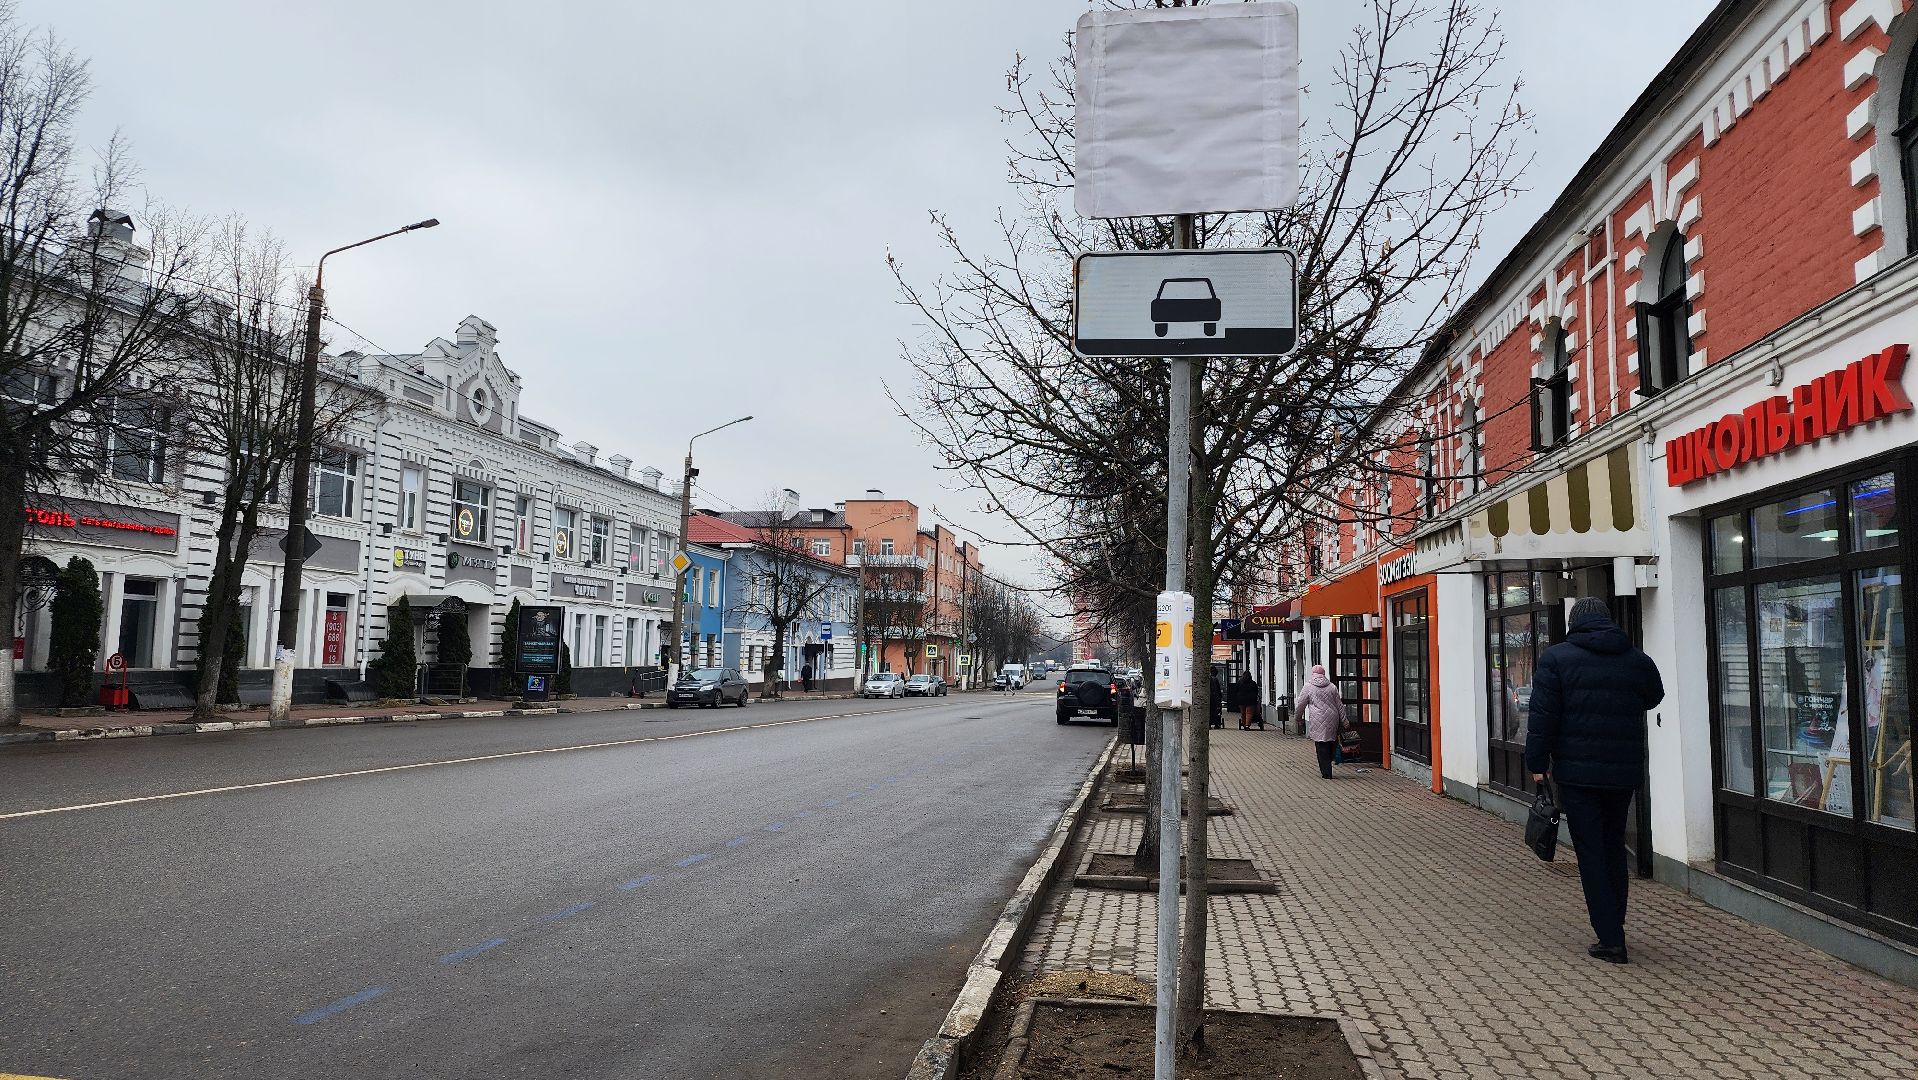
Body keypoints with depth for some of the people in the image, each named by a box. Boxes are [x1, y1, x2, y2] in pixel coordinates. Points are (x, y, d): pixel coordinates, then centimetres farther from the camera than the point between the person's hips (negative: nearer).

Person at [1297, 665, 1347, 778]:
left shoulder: (1308, 687, 0)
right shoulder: (1332, 687, 9)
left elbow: (1301, 705, 4)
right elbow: (1339, 706, 10)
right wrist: (1344, 721, 14)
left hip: (1318, 722, -3)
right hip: (1332, 720, 3)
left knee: (1322, 747, -1)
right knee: (1331, 744, 14)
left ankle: (1326, 772, -3)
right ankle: (1326, 767, 17)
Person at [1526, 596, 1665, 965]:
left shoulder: (1556, 658, -6)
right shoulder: (1637, 660, 5)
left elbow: (1543, 714, -10)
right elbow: (1654, 697, 24)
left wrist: (1537, 763, -4)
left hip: (1577, 772, -4)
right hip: (1624, 772, 4)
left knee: (1591, 852, 1)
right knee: (1614, 846, 19)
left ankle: (1611, 939, -1)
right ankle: (1614, 926, 29)